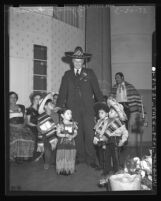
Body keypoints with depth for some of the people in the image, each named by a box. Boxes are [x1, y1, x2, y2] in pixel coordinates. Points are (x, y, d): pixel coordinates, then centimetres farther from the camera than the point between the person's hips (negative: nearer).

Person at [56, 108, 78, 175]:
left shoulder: (73, 123, 4)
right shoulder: (60, 124, -6)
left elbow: (75, 132, 6)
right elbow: (58, 134, -9)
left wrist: (72, 136, -15)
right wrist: (65, 135, -21)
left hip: (71, 143, 3)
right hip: (62, 144, -3)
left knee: (70, 158, 7)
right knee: (62, 158, 0)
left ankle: (69, 170, 21)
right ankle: (62, 170, 13)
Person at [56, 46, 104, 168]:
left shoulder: (89, 73, 11)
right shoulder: (67, 75, 14)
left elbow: (97, 90, 8)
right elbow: (62, 92, 11)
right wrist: (59, 107, 2)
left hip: (88, 108, -1)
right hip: (73, 108, 1)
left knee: (89, 133, -5)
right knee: (77, 134, 2)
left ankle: (91, 159, 2)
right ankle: (80, 157, 13)